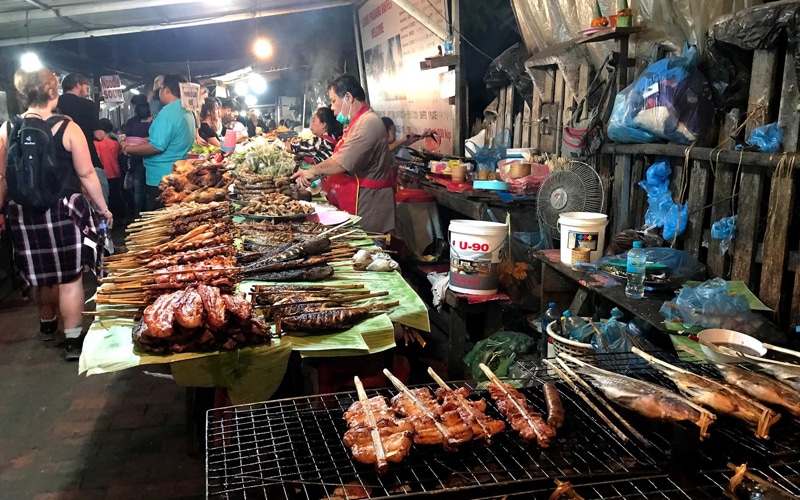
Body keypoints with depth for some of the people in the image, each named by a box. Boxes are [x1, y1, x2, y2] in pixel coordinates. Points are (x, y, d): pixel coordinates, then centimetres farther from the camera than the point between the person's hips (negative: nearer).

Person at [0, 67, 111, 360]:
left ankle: (47, 325, 41)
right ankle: (73, 341, 8)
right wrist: (103, 209, 3)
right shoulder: (67, 128, -10)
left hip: (24, 214, 4)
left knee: (41, 274, 21)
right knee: (70, 276, 4)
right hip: (63, 211, -4)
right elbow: (86, 174, -8)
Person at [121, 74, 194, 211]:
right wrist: (149, 140, 24)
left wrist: (128, 149, -13)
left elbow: (157, 147, -24)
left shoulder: (167, 112, -19)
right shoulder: (187, 111, 11)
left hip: (161, 179, -9)